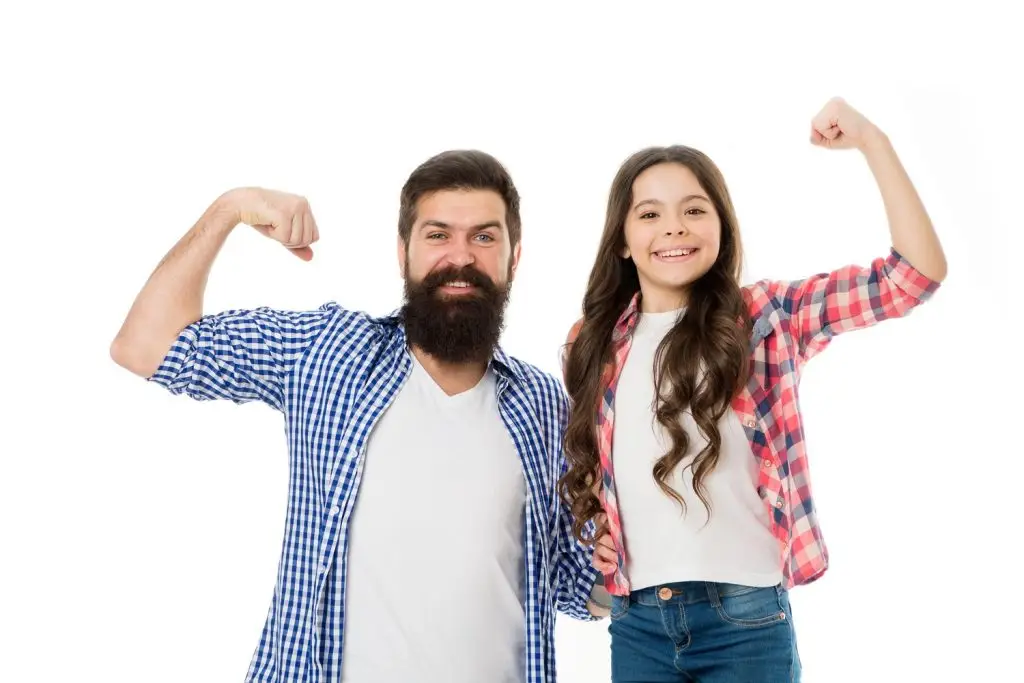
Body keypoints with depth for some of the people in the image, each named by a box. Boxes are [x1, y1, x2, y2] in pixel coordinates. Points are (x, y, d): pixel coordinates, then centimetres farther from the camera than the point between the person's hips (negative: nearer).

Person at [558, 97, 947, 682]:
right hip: (636, 622, 3)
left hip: (746, 620, -2)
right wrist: (591, 524, 4)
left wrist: (872, 141, -15)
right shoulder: (596, 345, 6)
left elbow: (918, 273, -11)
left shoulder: (765, 319, -3)